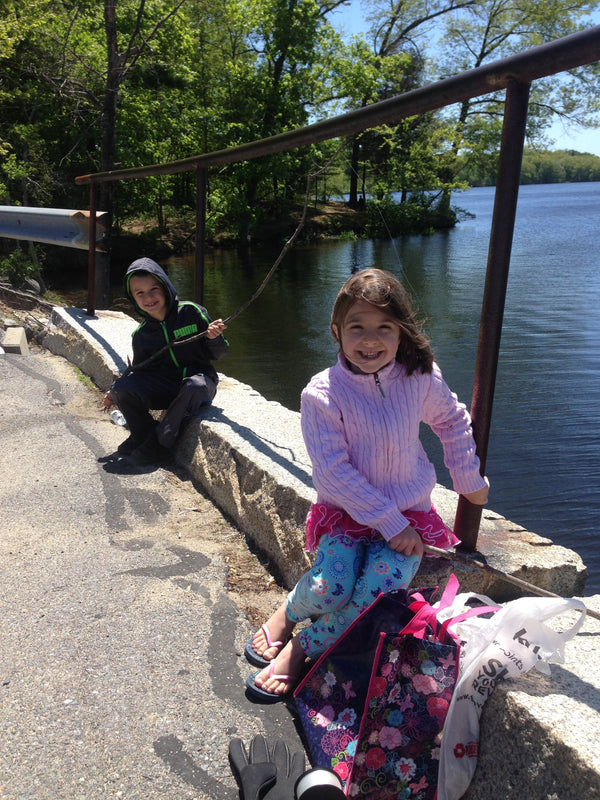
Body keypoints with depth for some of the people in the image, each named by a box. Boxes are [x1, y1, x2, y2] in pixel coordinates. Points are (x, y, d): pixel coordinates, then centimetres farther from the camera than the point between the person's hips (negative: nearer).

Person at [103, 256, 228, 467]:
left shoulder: (191, 312, -5)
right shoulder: (141, 334, 6)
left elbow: (218, 354, -2)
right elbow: (139, 371, 15)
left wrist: (214, 337, -24)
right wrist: (114, 392, 1)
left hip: (198, 377, -3)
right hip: (164, 386, 3)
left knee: (195, 387, -40)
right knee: (121, 390, -21)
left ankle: (157, 444, -23)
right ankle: (145, 434, 0)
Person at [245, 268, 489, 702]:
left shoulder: (422, 378, -8)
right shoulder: (322, 393, -16)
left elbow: (453, 422, 12)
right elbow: (335, 471, -17)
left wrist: (470, 481, 18)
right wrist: (390, 524, -18)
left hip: (409, 512, 2)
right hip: (347, 510, -2)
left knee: (377, 594, -22)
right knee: (330, 589, -25)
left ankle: (303, 648, 4)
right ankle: (289, 611, 13)